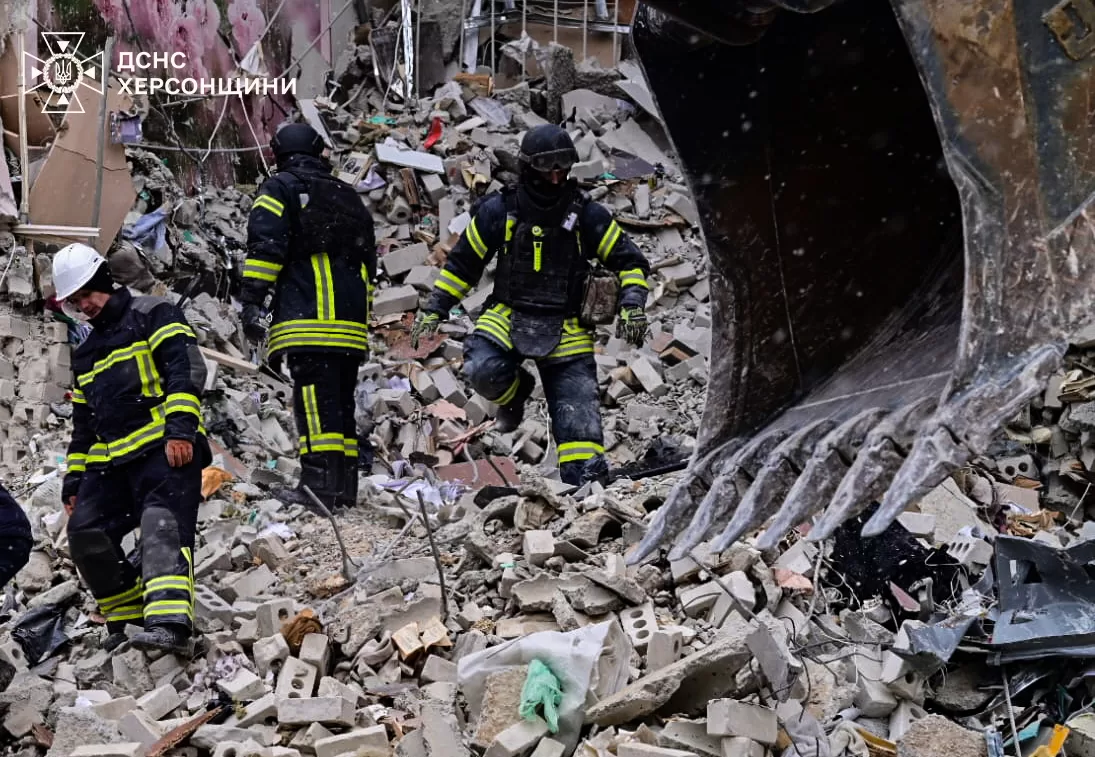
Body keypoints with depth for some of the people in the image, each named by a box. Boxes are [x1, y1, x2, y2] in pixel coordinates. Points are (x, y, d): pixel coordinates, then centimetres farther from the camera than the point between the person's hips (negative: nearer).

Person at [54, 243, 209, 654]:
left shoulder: (152, 315, 4)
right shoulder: (86, 354, 28)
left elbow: (185, 369, -10)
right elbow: (83, 424, 31)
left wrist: (180, 428, -21)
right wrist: (73, 480, 23)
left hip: (164, 449, -8)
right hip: (111, 463, 8)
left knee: (162, 529, -23)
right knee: (85, 533, -5)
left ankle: (170, 623, -40)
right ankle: (127, 616, 9)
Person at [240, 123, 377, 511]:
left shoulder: (279, 190, 7)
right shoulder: (349, 197, 26)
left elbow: (265, 248, -7)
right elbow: (368, 262, 26)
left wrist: (252, 304, -7)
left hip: (307, 317, -6)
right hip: (351, 322, 6)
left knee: (315, 399, -12)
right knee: (342, 399, 10)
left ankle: (320, 483, -19)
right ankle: (345, 484, 9)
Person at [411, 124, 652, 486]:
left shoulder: (587, 215, 0)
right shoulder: (499, 211, -1)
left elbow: (630, 262, 7)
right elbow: (462, 263, 9)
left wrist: (632, 306, -8)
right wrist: (434, 309, 5)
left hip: (565, 330, 0)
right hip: (509, 316, 0)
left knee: (579, 422, -10)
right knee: (482, 369, -29)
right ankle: (515, 390, 5)